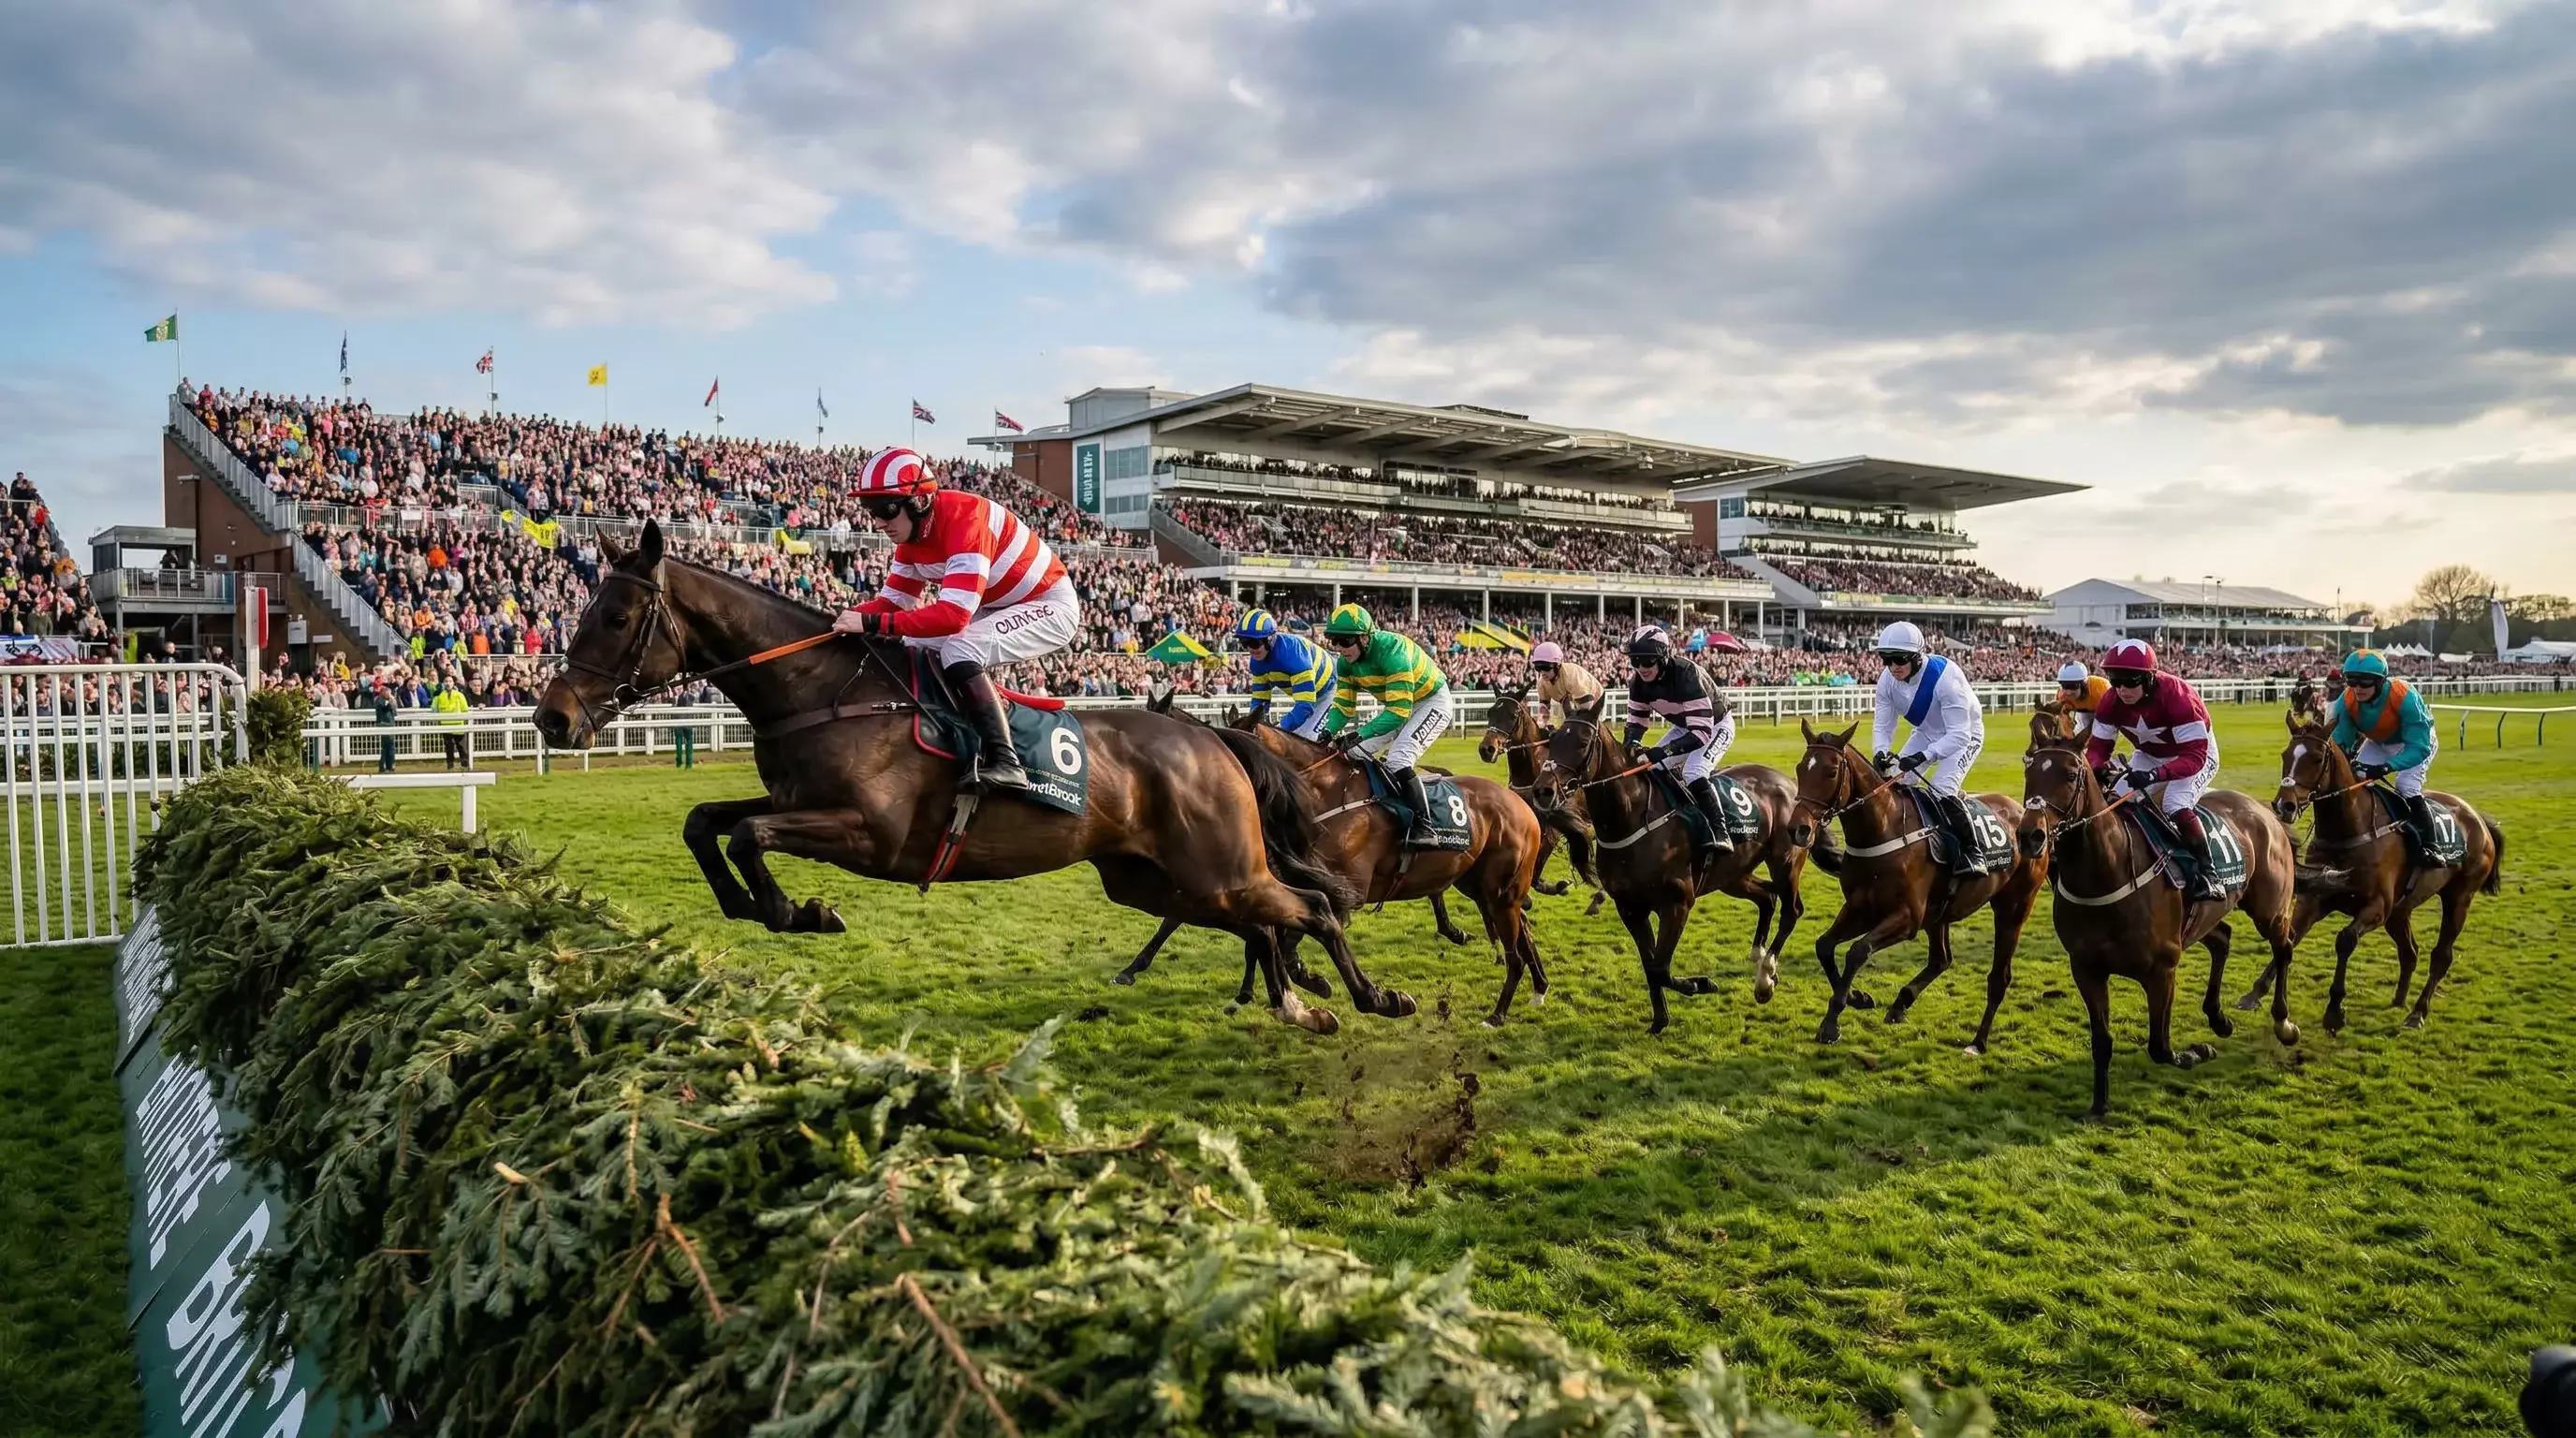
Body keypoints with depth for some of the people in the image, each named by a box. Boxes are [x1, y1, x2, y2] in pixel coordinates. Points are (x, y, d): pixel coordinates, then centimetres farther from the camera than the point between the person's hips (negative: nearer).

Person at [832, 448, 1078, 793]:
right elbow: (894, 600, 5)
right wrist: (847, 619, -14)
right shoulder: (912, 533, -1)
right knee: (914, 649, 6)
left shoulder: (964, 519, -30)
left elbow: (954, 614, -38)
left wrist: (873, 623, -39)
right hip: (999, 608, 10)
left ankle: (1004, 762, -27)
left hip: (1051, 605, -10)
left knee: (960, 650, -29)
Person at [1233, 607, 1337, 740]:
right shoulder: (1257, 661, -12)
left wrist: (1281, 727, -45)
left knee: (1304, 739, -19)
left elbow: (1306, 705, -41)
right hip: (1305, 694, 8)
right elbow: (1260, 699, -5)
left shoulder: (1291, 651, -38)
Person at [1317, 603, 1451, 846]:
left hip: (1431, 701, -9)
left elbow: (1399, 711, -38)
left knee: (1398, 759, -27)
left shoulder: (1390, 650, -35)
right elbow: (1344, 705, -4)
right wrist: (1328, 732, -24)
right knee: (1356, 754, 2)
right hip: (1395, 703, 9)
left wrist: (1361, 733, -44)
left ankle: (1423, 826, -21)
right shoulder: (1346, 661, -10)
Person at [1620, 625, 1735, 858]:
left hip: (1715, 726, -8)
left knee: (1693, 773, -29)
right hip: (1684, 727, 8)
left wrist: (1663, 751, -47)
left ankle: (1719, 832, -24)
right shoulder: (1639, 681, -16)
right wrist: (1631, 743, -27)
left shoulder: (1686, 675, -37)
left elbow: (1701, 732, -39)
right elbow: (1636, 720, -4)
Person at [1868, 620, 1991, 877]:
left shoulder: (1945, 676, -36)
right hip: (1927, 733, 7)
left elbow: (1958, 734, -36)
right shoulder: (1888, 680, -18)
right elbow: (1882, 725, -12)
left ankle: (1972, 852, -11)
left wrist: (1923, 756, -47)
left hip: (1964, 734, -6)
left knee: (1942, 790, -24)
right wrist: (1880, 753, -34)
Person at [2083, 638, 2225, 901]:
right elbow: (2098, 745, -13)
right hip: (2148, 755, 6)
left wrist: (2155, 775, -52)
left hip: (2195, 753, -6)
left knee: (2175, 806, -30)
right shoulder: (2112, 702, -20)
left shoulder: (2177, 696, -36)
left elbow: (2194, 757, -37)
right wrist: (2099, 768, -37)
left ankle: (2206, 873, -17)